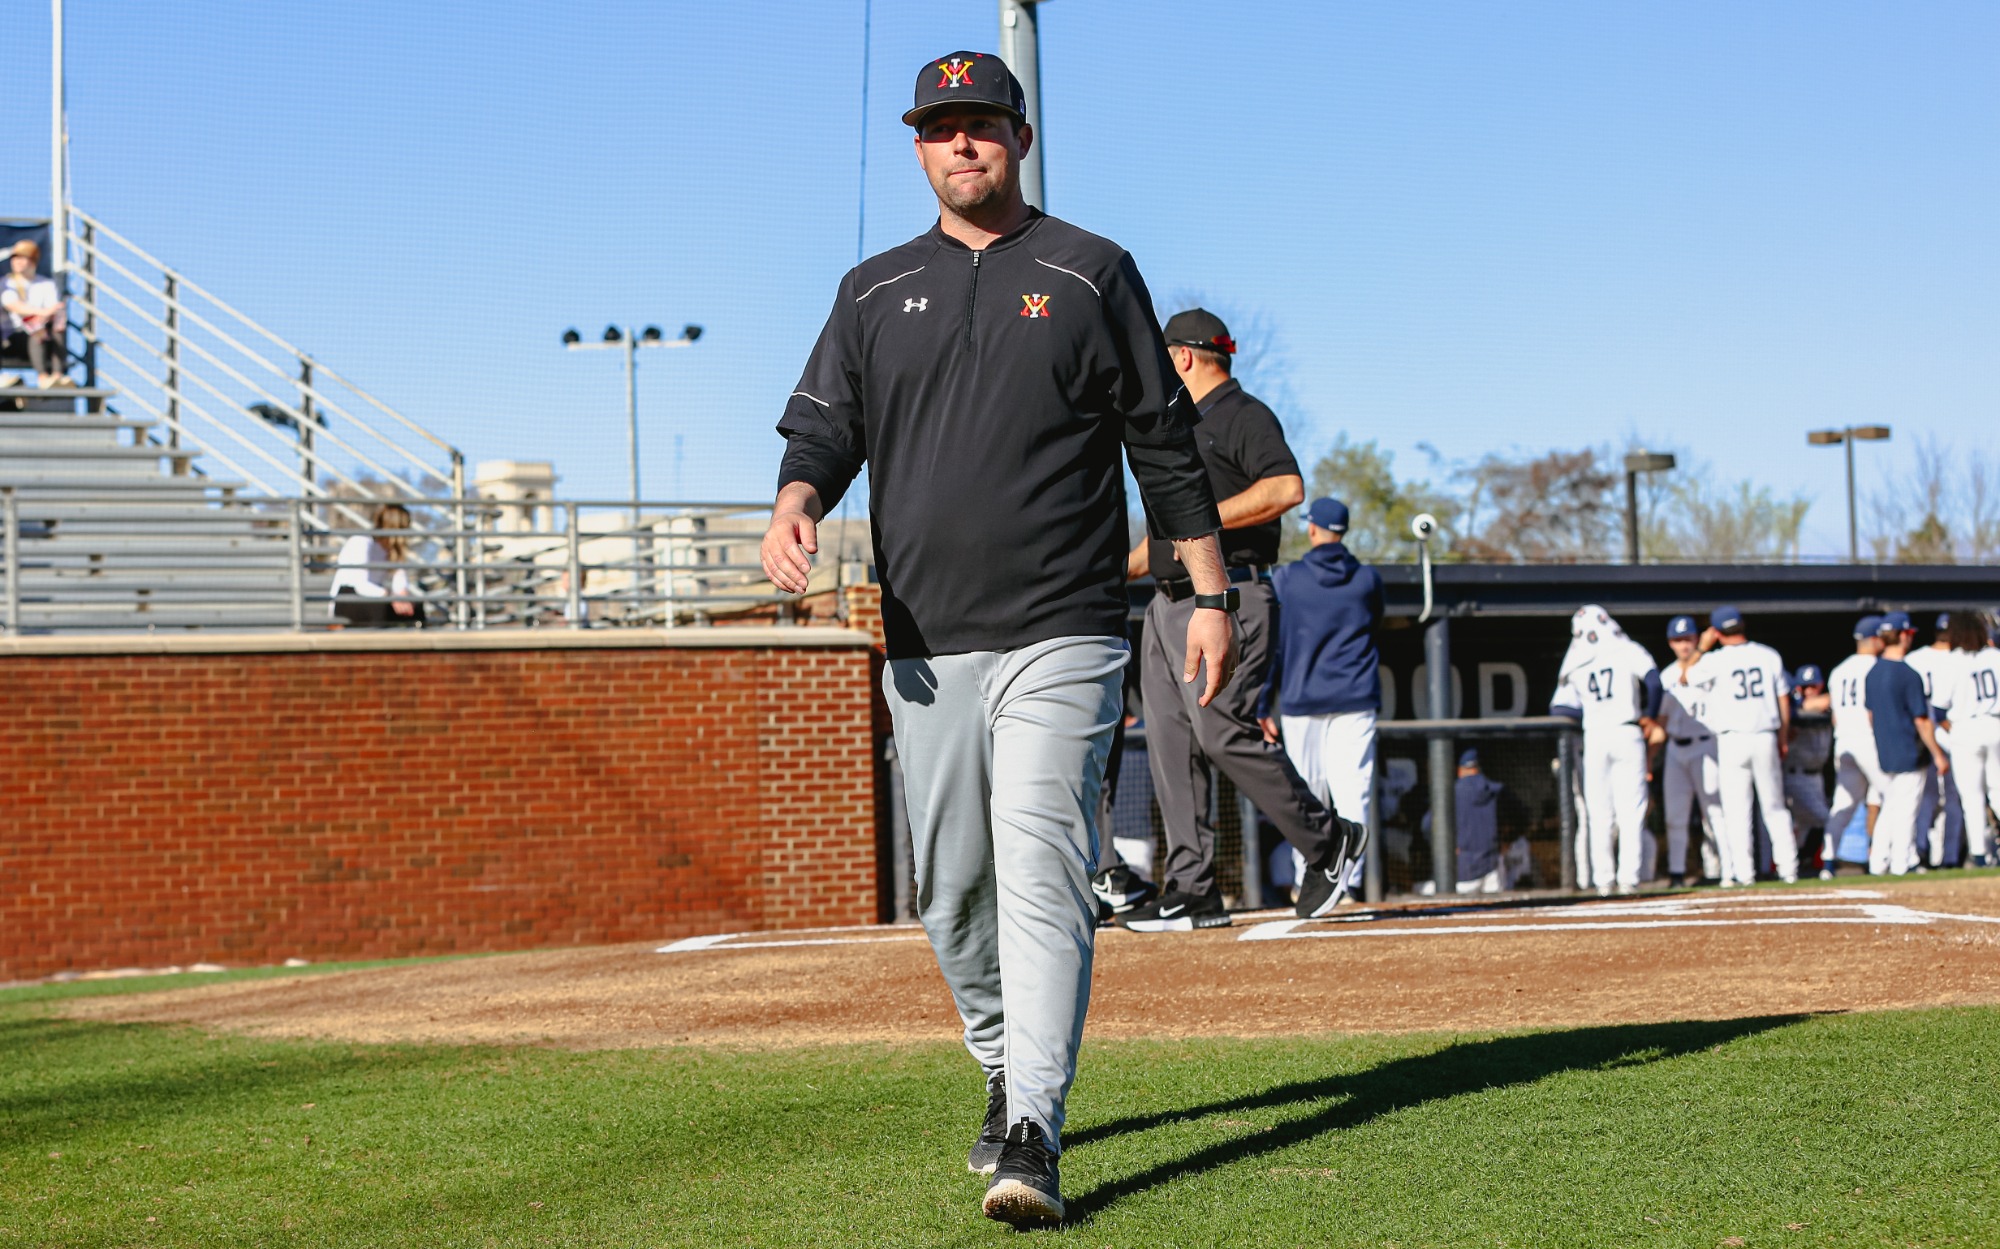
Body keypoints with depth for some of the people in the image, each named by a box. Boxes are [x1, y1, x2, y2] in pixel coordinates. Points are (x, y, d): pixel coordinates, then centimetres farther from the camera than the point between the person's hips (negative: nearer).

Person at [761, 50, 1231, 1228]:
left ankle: (1033, 1142, -20)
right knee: (951, 887, 9)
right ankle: (1010, 1076, 30)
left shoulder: (1092, 274, 7)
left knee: (1041, 874, -15)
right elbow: (824, 425, 8)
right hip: (925, 644, 4)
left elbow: (1166, 444, 7)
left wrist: (1211, 596, 1)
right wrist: (796, 503, -15)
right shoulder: (875, 291, 15)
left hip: (1059, 636, -4)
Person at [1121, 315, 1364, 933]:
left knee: (1223, 731, -16)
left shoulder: (1243, 416, -4)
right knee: (1170, 742, 1)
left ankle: (1327, 843, -1)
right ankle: (1192, 889, 1)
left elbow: (1287, 488, -20)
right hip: (1167, 603, 9)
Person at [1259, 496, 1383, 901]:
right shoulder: (1368, 579, 6)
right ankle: (1346, 879, -19)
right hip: (1356, 700, 0)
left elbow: (1270, 645, -1)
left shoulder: (1285, 578, 1)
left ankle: (1306, 880, 7)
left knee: (1307, 796, 7)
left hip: (1301, 702, 0)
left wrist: (1262, 707, 1)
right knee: (1354, 789, -6)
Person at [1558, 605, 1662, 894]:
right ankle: (1628, 877, -6)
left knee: (1598, 813, 7)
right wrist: (1650, 717, -1)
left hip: (1593, 738, 2)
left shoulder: (1575, 664, 8)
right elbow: (1653, 679, -11)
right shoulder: (1629, 652, 2)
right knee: (1631, 809, 1)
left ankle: (1603, 879, 5)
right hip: (1628, 733, -2)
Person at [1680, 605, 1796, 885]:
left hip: (1732, 741, -3)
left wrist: (1702, 648, 16)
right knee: (1775, 807, 10)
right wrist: (1782, 741, 15)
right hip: (1766, 738, 3)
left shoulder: (1715, 660, -5)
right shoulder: (1769, 656, 4)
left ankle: (1743, 872, -3)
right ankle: (1788, 867, 7)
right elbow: (1784, 702, 8)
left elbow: (1685, 679, 11)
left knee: (1736, 810, 1)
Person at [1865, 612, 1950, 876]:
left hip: (1884, 755, 7)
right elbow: (1921, 720, -16)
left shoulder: (1873, 673, 6)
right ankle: (1901, 865, 1)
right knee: (1906, 812, -1)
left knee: (1889, 808, 15)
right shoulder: (1908, 675, -17)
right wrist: (1938, 754, -9)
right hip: (1909, 754, -7)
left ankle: (1878, 864, 13)